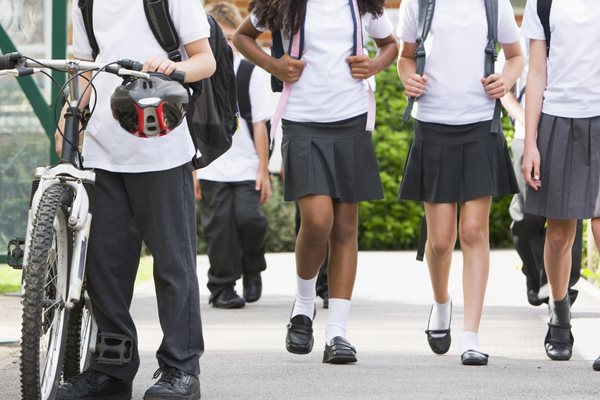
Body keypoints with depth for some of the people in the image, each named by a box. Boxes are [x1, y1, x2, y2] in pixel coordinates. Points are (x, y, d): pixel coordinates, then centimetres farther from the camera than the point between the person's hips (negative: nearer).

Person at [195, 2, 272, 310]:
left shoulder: (252, 71, 1)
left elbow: (260, 125, 3)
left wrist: (264, 171, 2)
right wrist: (190, 170, 3)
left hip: (246, 167, 0)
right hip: (211, 170, 0)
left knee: (249, 218, -11)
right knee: (219, 227, 0)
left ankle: (252, 270, 16)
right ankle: (222, 287, 11)